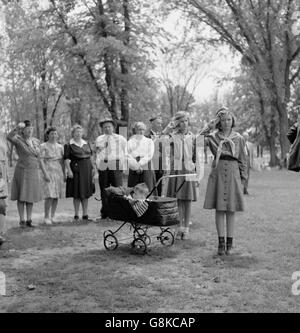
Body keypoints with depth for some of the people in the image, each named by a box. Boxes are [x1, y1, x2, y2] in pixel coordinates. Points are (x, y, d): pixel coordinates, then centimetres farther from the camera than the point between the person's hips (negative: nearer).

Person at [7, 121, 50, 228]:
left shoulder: (35, 142, 8)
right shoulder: (18, 140, -9)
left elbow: (39, 159, 11)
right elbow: (9, 137, -33)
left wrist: (45, 173, 9)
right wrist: (17, 128, -49)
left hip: (34, 172, 5)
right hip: (22, 171, -5)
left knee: (30, 196, 8)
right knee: (21, 196, 1)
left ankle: (29, 220, 15)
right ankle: (22, 220, 10)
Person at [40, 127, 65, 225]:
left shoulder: (60, 146, 14)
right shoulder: (43, 146, 1)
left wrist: (64, 174, 12)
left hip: (58, 172, 5)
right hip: (48, 172, -4)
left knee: (57, 195, 3)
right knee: (50, 195, -13)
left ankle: (53, 216, 13)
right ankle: (46, 217, -3)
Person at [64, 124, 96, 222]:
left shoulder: (86, 144, 13)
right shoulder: (69, 145, -4)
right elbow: (66, 159, -8)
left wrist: (92, 168, 12)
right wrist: (69, 170, -16)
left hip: (87, 170, 5)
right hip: (76, 170, -5)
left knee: (86, 194, 8)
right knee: (77, 195, 0)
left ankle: (85, 215, 16)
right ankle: (76, 215, 10)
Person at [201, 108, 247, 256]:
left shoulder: (239, 138, 8)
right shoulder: (214, 136, 7)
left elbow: (243, 160, 10)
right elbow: (214, 150, -13)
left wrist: (242, 179, 4)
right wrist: (211, 130, -15)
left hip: (233, 173, 0)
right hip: (218, 173, 0)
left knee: (231, 209, 4)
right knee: (219, 209, 1)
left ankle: (229, 243, 12)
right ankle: (221, 242, 8)